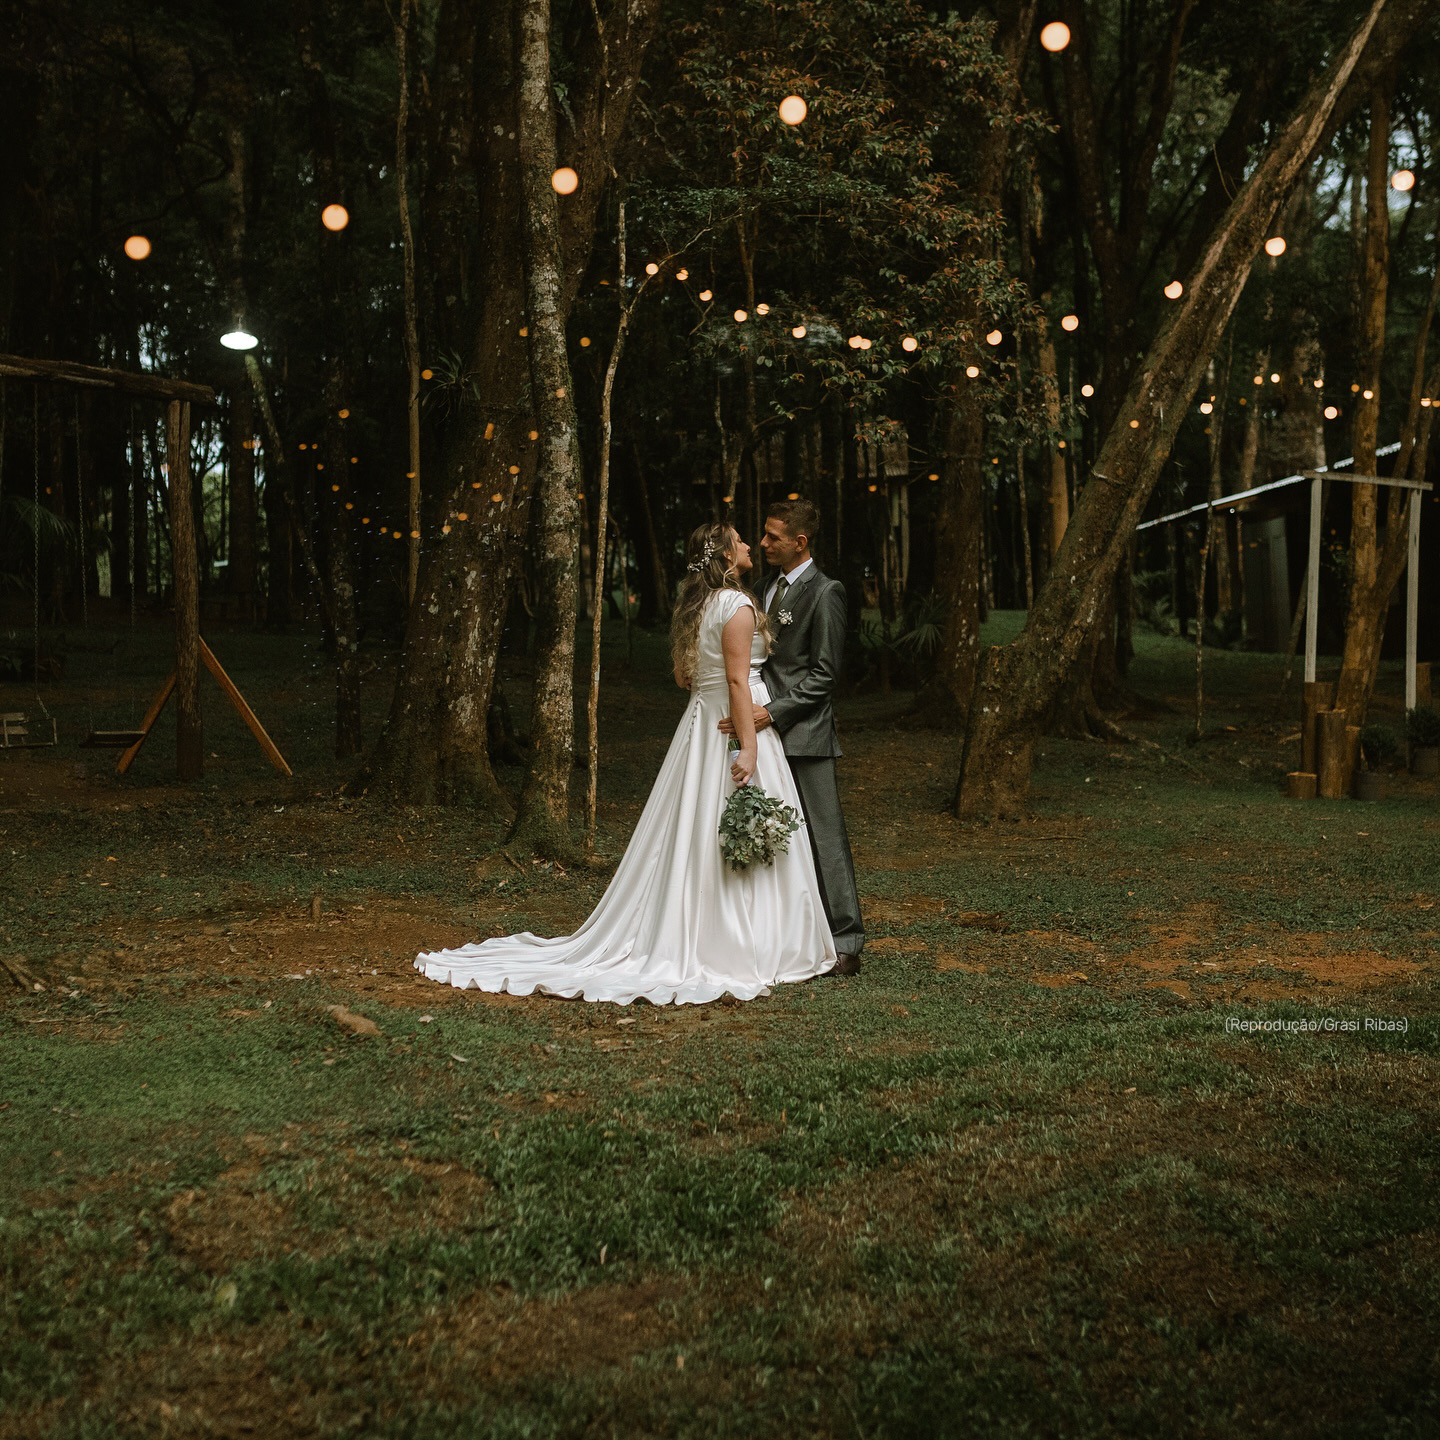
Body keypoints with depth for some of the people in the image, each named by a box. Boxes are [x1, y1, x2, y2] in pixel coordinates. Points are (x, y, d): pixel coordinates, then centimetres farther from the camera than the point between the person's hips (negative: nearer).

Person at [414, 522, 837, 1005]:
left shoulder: (693, 605, 12)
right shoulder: (737, 605, -14)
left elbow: (682, 677, 17)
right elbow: (737, 680, -21)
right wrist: (748, 748, -24)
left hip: (700, 724, 8)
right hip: (736, 729, -8)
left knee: (694, 839, 11)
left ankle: (674, 941, 16)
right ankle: (740, 950, 1)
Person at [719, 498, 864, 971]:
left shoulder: (824, 593, -8)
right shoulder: (769, 589, 18)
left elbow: (824, 674, -12)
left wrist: (773, 713, -20)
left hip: (804, 735, -8)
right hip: (768, 732, 8)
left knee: (825, 838, -5)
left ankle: (845, 942, -1)